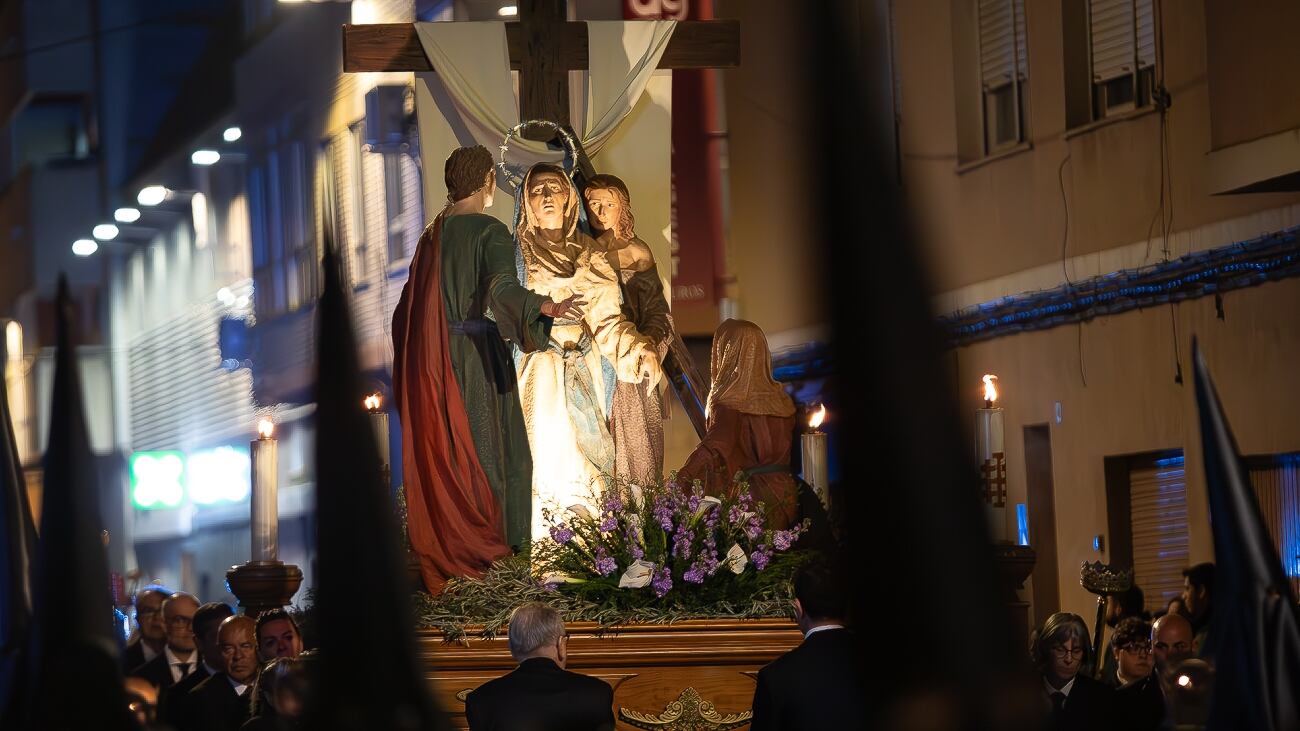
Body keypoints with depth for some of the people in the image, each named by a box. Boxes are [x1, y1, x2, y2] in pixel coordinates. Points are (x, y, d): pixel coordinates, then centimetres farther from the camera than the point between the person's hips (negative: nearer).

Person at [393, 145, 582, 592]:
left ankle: (441, 546, 13)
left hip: (434, 360, 6)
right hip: (477, 354, -6)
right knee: (487, 451, 1)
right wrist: (546, 308, -44)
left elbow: (412, 305, 16)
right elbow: (501, 287, -29)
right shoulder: (490, 232, -11)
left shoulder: (432, 235, 9)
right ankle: (484, 549, 0)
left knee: (442, 452, 11)